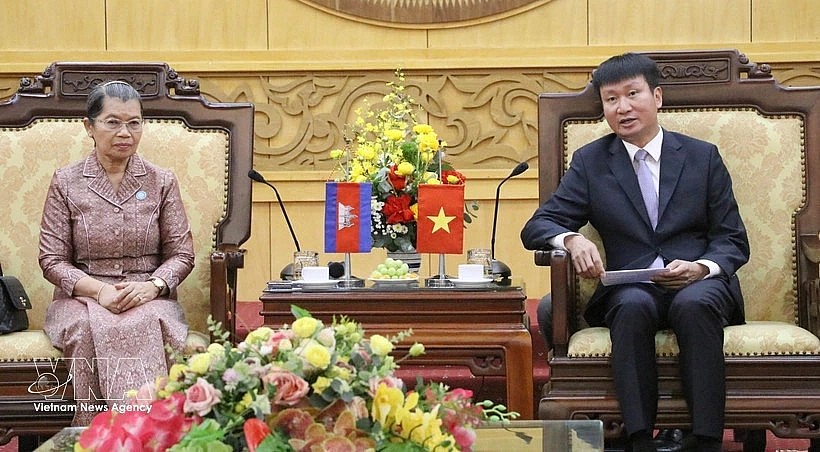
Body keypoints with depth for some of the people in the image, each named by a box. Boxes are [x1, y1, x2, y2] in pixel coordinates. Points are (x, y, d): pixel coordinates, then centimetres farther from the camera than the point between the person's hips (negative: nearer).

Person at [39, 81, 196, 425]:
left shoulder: (161, 182, 10)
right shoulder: (66, 183, 6)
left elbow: (181, 253, 7)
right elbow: (52, 260, 2)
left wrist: (151, 286, -15)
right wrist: (99, 290, -15)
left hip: (148, 298, 1)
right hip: (82, 298, 0)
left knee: (144, 324, -36)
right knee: (88, 329, -36)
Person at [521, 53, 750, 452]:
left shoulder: (703, 156, 12)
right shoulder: (590, 162, 13)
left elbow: (733, 240, 9)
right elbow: (536, 227, 6)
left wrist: (701, 268, -14)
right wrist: (571, 240, -18)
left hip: (700, 284, 0)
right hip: (630, 288, 0)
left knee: (694, 304, -36)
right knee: (633, 307, -35)